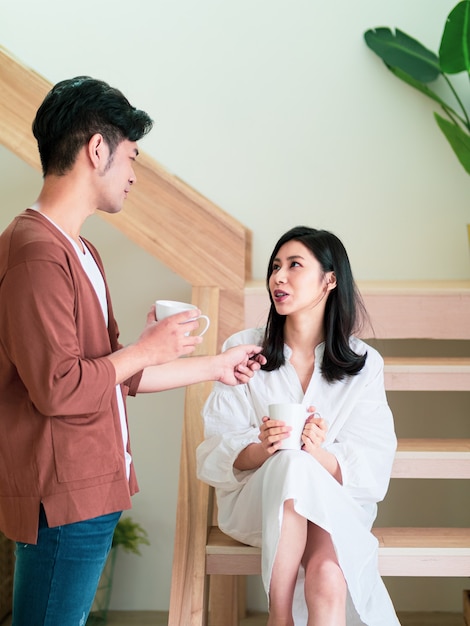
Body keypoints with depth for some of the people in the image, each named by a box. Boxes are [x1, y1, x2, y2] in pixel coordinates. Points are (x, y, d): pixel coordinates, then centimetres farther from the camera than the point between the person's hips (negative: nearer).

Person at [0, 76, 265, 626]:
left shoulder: (79, 251, 15)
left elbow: (115, 375, 18)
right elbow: (57, 388, -24)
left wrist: (217, 367, 23)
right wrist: (146, 349, -11)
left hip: (90, 491, 10)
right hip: (62, 500, -10)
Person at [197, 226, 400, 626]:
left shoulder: (364, 364, 2)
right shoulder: (242, 349, 2)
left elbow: (371, 470, -4)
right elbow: (217, 453, -3)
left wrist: (322, 454, -25)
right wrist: (263, 450, -25)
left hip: (337, 504, 0)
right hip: (254, 499, 1)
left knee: (328, 581, -33)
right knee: (292, 464, -34)